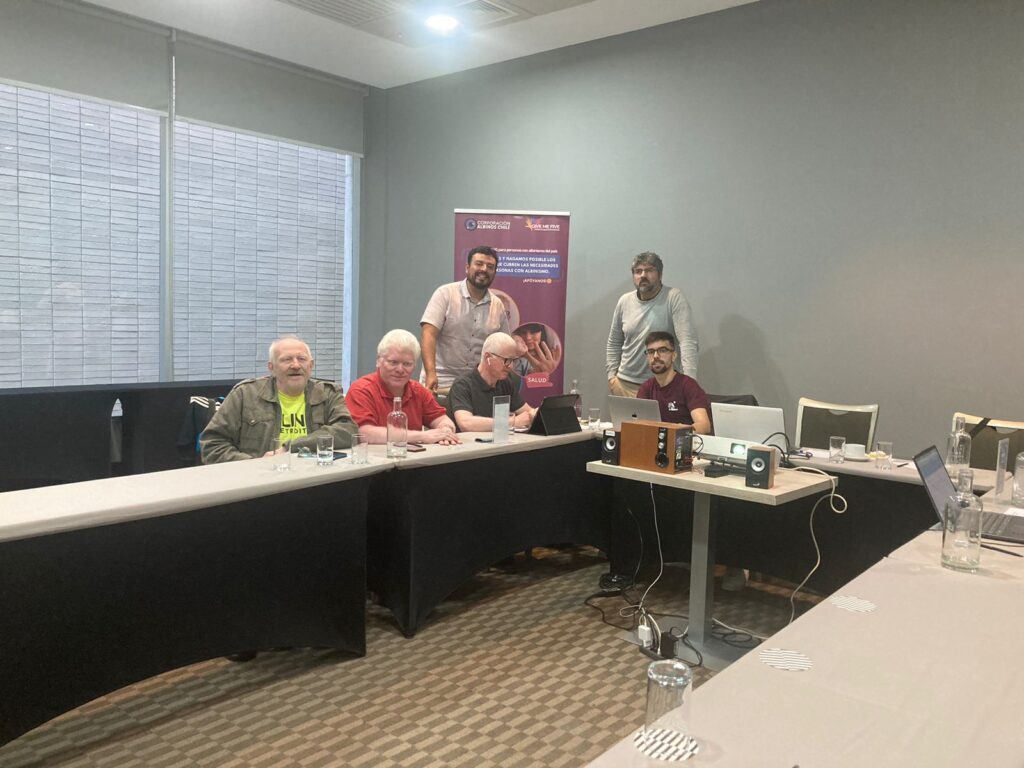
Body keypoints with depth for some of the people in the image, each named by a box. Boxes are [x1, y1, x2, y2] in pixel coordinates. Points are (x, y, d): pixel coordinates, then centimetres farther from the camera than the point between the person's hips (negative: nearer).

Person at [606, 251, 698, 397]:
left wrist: (689, 382, -27)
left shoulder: (674, 297, -8)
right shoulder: (624, 301, 6)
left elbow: (687, 341, -17)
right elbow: (614, 343, 15)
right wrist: (611, 375, 7)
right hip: (625, 384, 4)